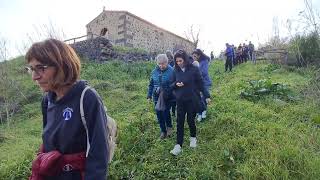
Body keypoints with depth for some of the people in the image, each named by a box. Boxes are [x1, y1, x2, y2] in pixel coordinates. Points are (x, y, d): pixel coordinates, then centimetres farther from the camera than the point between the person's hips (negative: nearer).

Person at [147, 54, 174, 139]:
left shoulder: (171, 71, -11)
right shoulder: (155, 71, 4)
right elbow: (151, 84, 12)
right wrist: (149, 95, 12)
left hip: (168, 97, -4)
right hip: (157, 97, 5)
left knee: (166, 112, -8)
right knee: (159, 114, 8)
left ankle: (169, 127, 24)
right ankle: (163, 130, 28)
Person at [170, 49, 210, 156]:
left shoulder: (194, 69, -9)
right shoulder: (176, 71, 0)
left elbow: (200, 83, -3)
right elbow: (171, 85, 7)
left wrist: (206, 96, 0)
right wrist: (176, 84, -15)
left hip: (192, 100, -3)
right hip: (180, 100, 3)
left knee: (190, 120, 8)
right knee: (180, 122, 3)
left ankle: (193, 137, 36)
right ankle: (178, 145, 10)